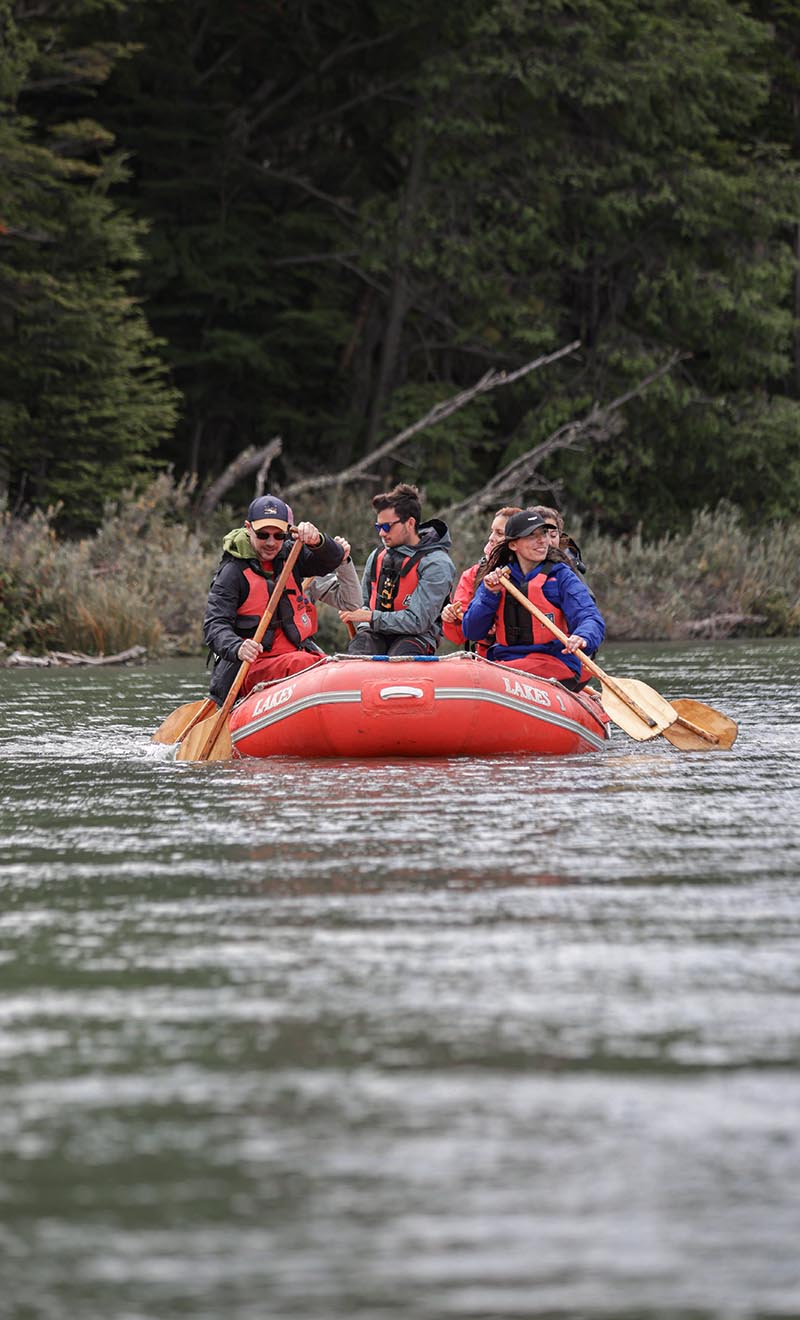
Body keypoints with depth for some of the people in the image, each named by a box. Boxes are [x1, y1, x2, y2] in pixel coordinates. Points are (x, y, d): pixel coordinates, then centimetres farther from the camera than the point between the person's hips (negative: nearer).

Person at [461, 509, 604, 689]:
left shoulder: (561, 576, 4)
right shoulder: (497, 578, 14)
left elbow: (591, 619, -9)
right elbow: (471, 633, 11)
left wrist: (583, 637, -33)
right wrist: (490, 594, -4)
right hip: (504, 659, 4)